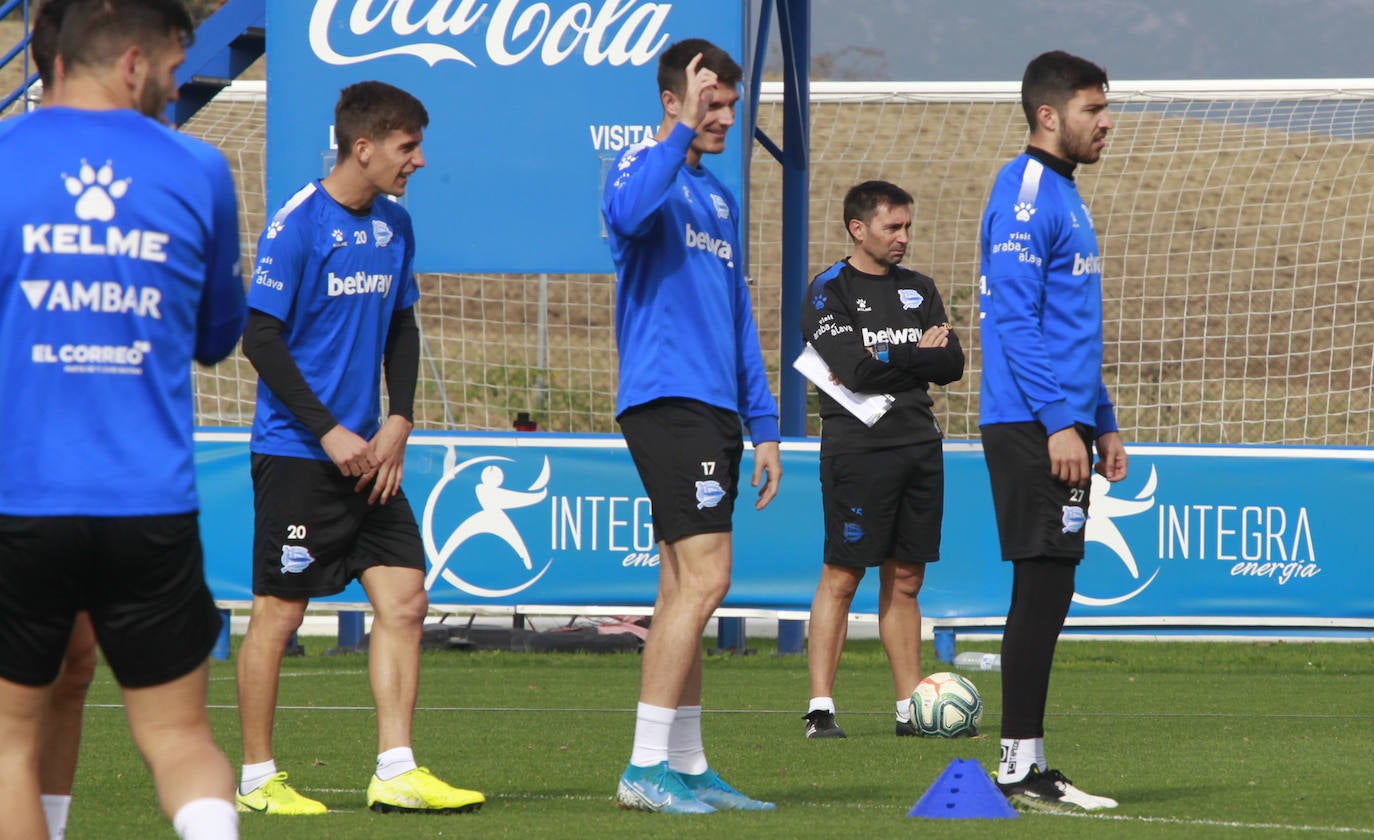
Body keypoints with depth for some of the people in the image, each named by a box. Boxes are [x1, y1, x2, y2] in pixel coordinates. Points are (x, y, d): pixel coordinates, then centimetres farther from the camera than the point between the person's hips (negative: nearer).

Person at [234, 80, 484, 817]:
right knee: (279, 611, -1)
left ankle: (395, 773, 2)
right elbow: (260, 339, -13)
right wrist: (329, 432, -15)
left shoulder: (394, 225, 9)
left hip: (366, 454, 7)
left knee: (404, 599, 0)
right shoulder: (298, 224, -13)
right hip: (296, 454, -7)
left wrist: (397, 424, 3)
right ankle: (257, 778, 10)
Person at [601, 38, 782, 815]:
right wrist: (683, 133, -31)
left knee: (686, 590, 10)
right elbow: (625, 212, -32)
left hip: (713, 411, 9)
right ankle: (646, 766, -14)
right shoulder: (645, 167, -6)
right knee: (704, 579, -15)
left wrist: (762, 426, 20)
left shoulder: (720, 197, 21)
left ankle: (687, 767, 14)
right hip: (666, 397, -9)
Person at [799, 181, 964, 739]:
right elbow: (854, 369, -16)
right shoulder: (830, 291, -3)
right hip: (857, 447, -6)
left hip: (919, 445, 6)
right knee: (841, 578, -7)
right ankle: (820, 709, -6)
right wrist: (918, 354, -3)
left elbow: (952, 365, 6)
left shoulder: (919, 290, 16)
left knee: (905, 581, 8)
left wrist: (887, 358, -7)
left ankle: (911, 708, 11)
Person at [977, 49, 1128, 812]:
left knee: (1047, 592, 9)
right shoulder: (1025, 195, -12)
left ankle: (1027, 764, 12)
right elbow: (1014, 319, -18)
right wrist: (1061, 422, -21)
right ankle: (1020, 764, -7)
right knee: (1043, 585, -9)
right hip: (1031, 428, -10)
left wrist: (1103, 423, 22)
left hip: (1061, 427, 10)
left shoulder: (1064, 197, 19)